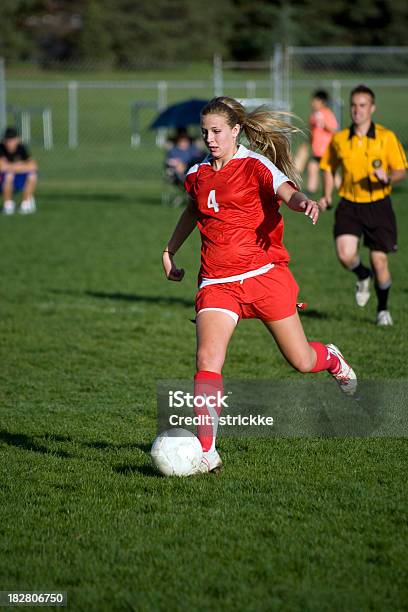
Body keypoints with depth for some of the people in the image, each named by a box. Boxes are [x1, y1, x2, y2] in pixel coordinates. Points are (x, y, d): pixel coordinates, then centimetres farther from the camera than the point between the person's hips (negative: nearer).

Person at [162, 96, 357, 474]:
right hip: (217, 283, 3)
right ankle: (205, 453, -18)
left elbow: (286, 191, -24)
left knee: (302, 362, 5)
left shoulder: (255, 166, -5)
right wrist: (169, 251, 35)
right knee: (208, 359, -19)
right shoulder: (199, 175, 11)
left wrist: (303, 202, -46)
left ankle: (331, 359, 44)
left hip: (264, 274, -3)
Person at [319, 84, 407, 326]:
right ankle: (363, 276, 18)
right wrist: (327, 195, 5)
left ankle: (383, 309, 24)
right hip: (349, 206, 2)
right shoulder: (339, 140, 3)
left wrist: (387, 177, -24)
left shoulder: (387, 137, -5)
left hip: (378, 206, -2)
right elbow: (329, 168, 18)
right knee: (345, 255, -19)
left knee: (380, 261, 0)